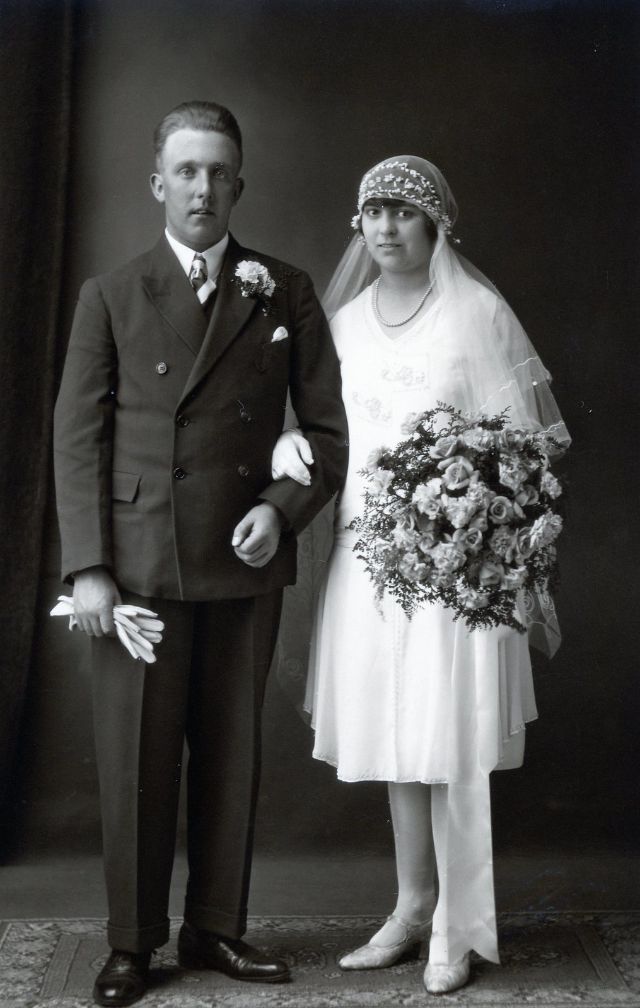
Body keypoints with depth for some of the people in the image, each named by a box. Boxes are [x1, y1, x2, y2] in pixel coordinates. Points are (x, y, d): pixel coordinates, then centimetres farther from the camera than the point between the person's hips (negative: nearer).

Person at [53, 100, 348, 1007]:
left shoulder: (285, 293, 8)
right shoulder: (111, 297, 6)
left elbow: (327, 426, 9)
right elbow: (79, 438, 1)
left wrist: (284, 508, -9)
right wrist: (88, 567, -6)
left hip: (246, 565, 1)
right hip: (139, 565, -1)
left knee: (231, 754, 8)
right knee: (136, 761, 3)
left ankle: (216, 930, 21)